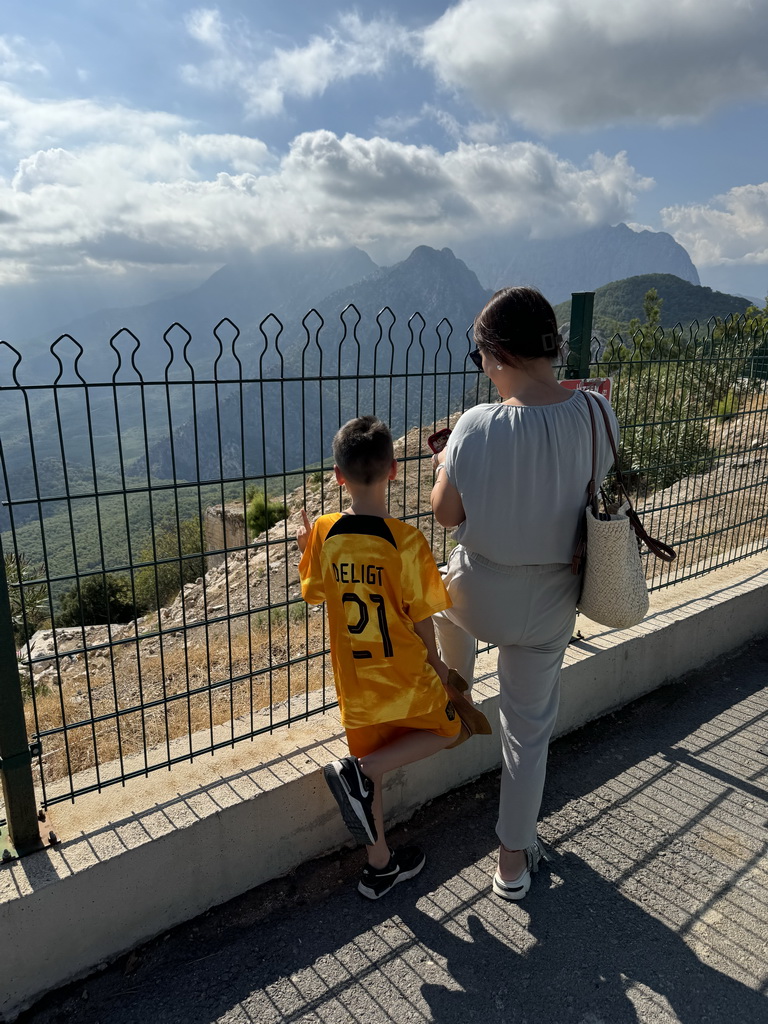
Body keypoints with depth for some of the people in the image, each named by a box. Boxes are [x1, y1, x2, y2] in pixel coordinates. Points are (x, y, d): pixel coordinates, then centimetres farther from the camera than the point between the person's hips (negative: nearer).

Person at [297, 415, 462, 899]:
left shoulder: (324, 533, -8)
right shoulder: (406, 540, -20)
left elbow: (314, 592, 6)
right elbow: (420, 615, -13)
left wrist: (305, 546, 22)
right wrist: (436, 661, 5)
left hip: (352, 676, 4)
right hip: (403, 671, -4)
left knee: (370, 764, 20)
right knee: (445, 728, 22)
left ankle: (380, 866, 33)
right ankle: (358, 771, 2)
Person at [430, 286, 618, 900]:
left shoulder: (479, 426, -24)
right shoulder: (596, 415, -13)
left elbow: (446, 513, -11)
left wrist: (444, 466, 6)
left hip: (480, 595, -2)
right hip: (550, 604, 3)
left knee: (441, 589, 36)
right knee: (530, 728, 18)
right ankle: (516, 860, 35)